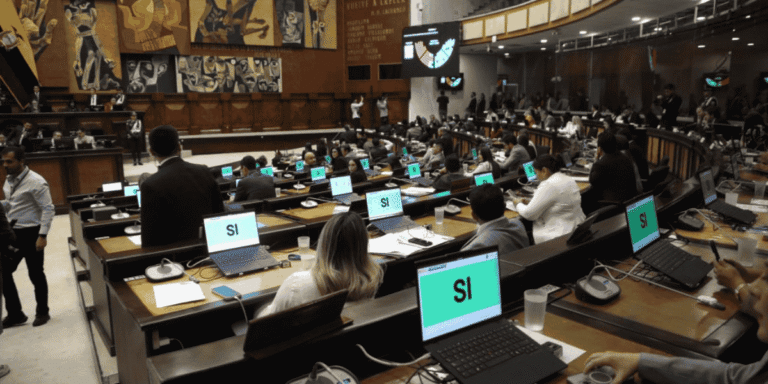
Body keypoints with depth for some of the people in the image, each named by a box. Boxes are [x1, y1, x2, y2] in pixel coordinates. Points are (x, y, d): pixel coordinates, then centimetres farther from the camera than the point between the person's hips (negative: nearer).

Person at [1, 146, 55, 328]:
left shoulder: (36, 182, -15)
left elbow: (48, 209, -17)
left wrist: (43, 235, -22)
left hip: (30, 234, -7)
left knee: (35, 274, 4)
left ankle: (42, 312, 22)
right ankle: (15, 314, 21)